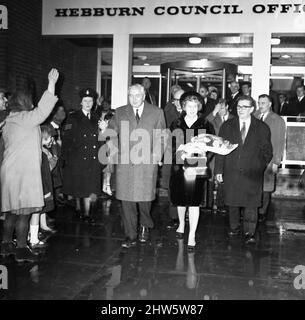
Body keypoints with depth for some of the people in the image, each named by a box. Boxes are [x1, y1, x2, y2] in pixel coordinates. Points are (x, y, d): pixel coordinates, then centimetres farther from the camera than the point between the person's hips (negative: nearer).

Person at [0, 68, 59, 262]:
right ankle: (22, 249, -2)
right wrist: (52, 84, -21)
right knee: (24, 211, -5)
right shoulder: (23, 118, -9)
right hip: (23, 171, -9)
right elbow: (42, 111, -21)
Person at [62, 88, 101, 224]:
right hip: (77, 158, -2)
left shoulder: (95, 118, 12)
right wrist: (67, 159, -9)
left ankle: (86, 214, 6)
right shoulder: (73, 118, 0)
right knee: (77, 186, 7)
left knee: (89, 186, 0)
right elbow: (66, 139, -4)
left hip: (92, 159, 3)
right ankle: (78, 208, 28)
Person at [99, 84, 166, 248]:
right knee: (127, 200, 3)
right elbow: (111, 131, 6)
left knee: (144, 199, 4)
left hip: (147, 163, -1)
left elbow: (161, 137, 8)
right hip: (125, 163, 2)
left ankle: (145, 226, 33)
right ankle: (130, 235, 16)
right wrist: (104, 129, -16)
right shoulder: (120, 112, 11)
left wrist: (157, 156, -4)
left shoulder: (156, 113, 7)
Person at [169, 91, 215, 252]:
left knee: (194, 202, -3)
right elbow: (171, 146, 5)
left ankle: (192, 236, 4)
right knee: (180, 199, 14)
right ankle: (181, 224, 40)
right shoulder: (176, 124, 7)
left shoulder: (205, 125, 2)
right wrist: (182, 161, -10)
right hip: (179, 168, 2)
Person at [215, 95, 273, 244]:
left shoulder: (262, 128, 3)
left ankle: (250, 233, 7)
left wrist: (260, 167, 0)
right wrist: (218, 170, -1)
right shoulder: (227, 126, 6)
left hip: (252, 174, -2)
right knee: (232, 202, 11)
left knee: (251, 204, -2)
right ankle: (234, 227, 28)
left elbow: (267, 151, 9)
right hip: (231, 172, 2)